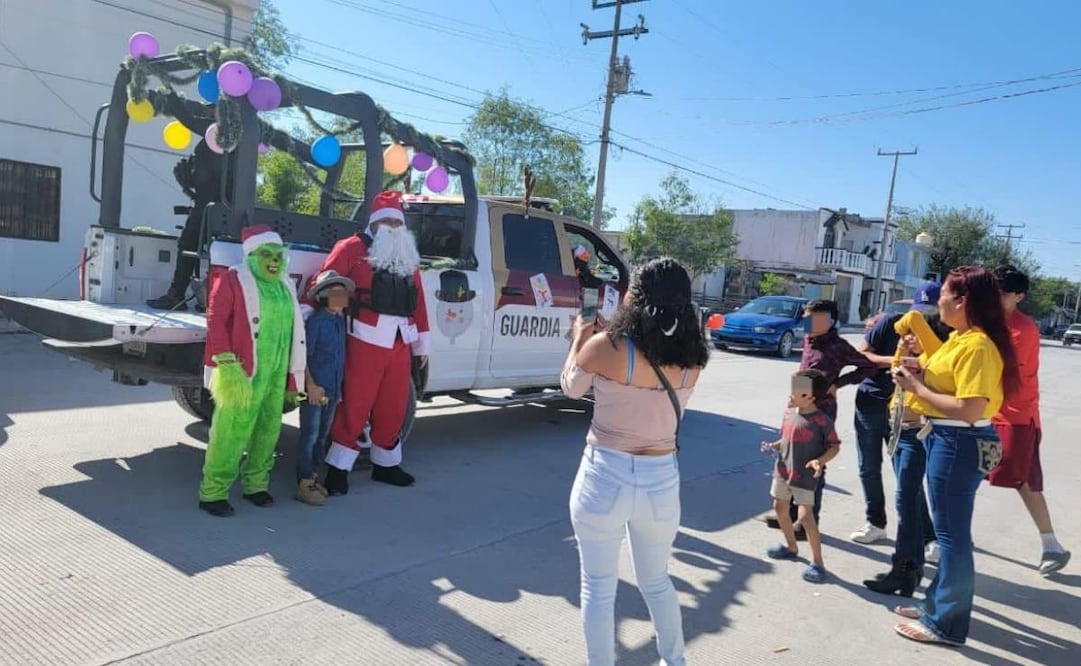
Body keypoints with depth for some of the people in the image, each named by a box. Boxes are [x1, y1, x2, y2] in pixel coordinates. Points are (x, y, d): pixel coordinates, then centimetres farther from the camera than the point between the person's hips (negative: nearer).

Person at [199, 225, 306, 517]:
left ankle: (255, 484, 27)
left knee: (268, 430, 12)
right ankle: (212, 492, 4)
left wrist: (292, 378, 17)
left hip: (275, 375, 7)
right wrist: (226, 364, -21)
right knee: (231, 431, -7)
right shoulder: (233, 280, -4)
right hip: (242, 373, -7)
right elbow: (216, 323, -11)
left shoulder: (285, 286, 16)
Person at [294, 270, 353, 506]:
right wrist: (310, 384, -16)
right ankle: (304, 484, 4)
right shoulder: (315, 321, -12)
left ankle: (313, 475, 28)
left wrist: (339, 387, 16)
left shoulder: (341, 321, 10)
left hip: (333, 389, 8)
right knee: (310, 435, -3)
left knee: (322, 435, 16)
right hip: (315, 389, -8)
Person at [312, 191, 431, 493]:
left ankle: (385, 464, 30)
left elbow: (418, 302, 18)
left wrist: (423, 343, 17)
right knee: (355, 406, -2)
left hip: (400, 344, 6)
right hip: (365, 343, -6)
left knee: (393, 409, 14)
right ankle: (338, 469, 9)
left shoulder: (408, 258, 18)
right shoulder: (352, 249, -1)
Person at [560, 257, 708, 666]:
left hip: (605, 477, -4)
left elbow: (571, 387, 2)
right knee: (656, 580, 27)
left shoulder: (606, 347, -16)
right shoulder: (692, 360, -5)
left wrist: (580, 337, 18)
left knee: (598, 587, 14)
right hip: (662, 480, 4)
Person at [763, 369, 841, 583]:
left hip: (805, 476, -7)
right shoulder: (789, 413, 2)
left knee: (805, 516, -11)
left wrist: (820, 461, -26)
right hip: (783, 470, 7)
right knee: (780, 509, 17)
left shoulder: (822, 420, -16)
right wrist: (773, 446, -3)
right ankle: (791, 546, 39)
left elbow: (834, 447, -10)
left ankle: (817, 562, 2)